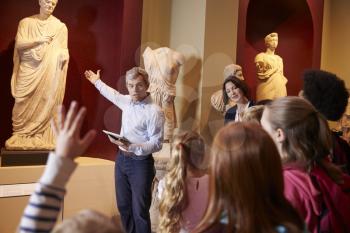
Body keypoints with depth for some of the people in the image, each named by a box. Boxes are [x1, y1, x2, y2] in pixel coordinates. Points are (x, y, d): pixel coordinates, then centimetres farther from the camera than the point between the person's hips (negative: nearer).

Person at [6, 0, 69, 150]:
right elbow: (19, 44, -2)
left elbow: (63, 50, 5)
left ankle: (42, 139, 3)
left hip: (48, 73, 0)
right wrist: (38, 40, -13)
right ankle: (20, 138, 7)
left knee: (45, 105, -3)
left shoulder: (60, 27, 6)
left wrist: (63, 56, -17)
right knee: (24, 105, -2)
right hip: (27, 70, 1)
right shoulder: (26, 22, 8)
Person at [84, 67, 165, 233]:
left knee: (140, 211, -4)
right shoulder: (127, 101, 4)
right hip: (121, 159, 8)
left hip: (141, 163, -7)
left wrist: (133, 148, -34)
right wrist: (97, 82, 40)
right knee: (123, 206, 16)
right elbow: (113, 95, 28)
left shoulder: (154, 111, -20)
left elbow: (156, 144, -21)